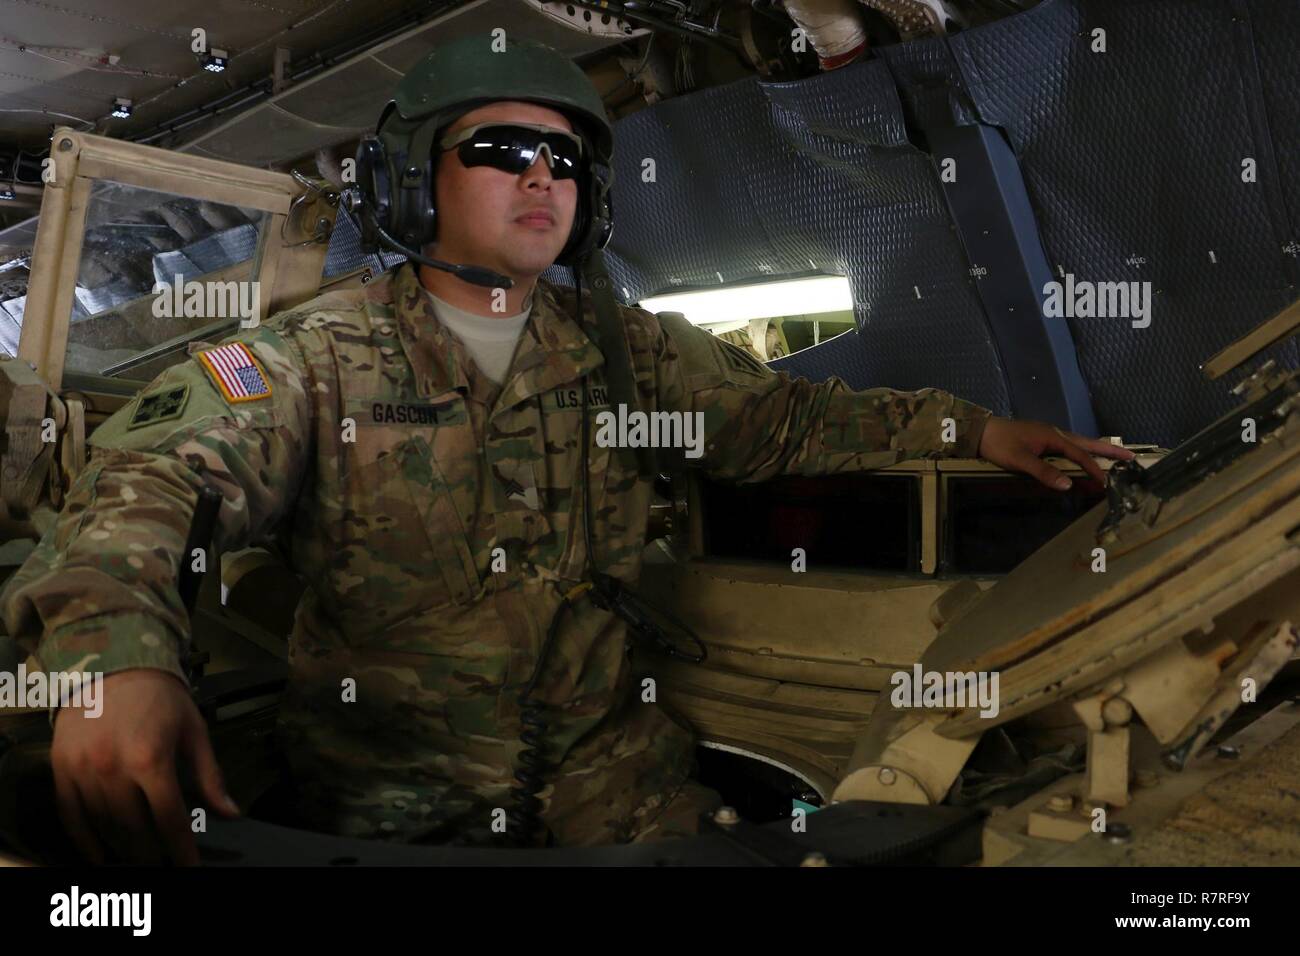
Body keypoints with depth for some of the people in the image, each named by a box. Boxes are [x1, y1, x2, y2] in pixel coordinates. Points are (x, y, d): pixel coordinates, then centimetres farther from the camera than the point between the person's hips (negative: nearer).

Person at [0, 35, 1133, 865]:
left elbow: (788, 418, 5)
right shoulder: (317, 357, -7)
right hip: (393, 790, -2)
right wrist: (117, 652, -42)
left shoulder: (626, 350, 6)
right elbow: (154, 476, -20)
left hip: (613, 753, 3)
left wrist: (970, 428, -7)